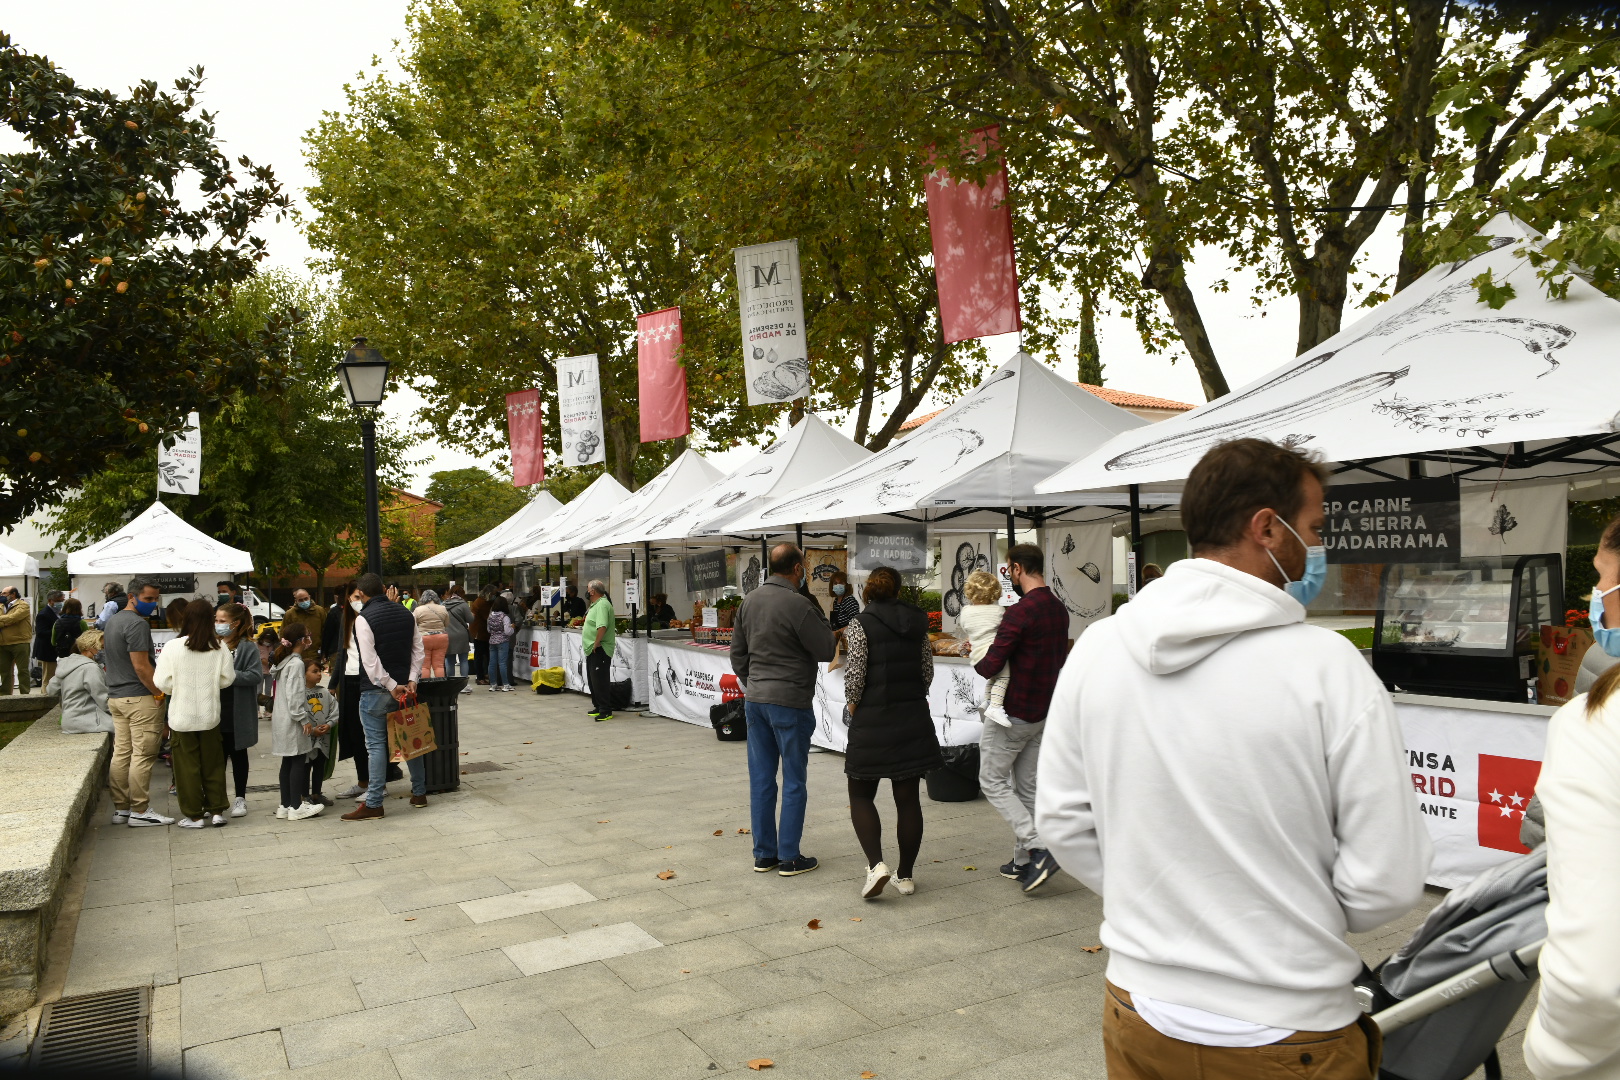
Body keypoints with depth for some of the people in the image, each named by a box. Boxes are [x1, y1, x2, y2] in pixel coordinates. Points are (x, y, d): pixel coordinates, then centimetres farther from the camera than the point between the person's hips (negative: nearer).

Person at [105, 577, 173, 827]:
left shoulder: (112, 621, 16)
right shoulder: (137, 624, -15)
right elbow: (141, 666, -20)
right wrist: (159, 692, -12)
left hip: (115, 696, 10)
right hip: (139, 698, -10)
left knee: (120, 753, 11)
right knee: (142, 755, -5)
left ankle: (121, 809, 16)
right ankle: (140, 811, -2)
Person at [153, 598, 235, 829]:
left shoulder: (173, 647, -13)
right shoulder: (219, 648, -7)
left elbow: (162, 682, -11)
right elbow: (227, 679, -2)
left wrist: (176, 688, 10)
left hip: (182, 717, -2)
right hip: (209, 715, 2)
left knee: (187, 766, 8)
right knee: (213, 764, 14)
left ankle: (194, 815, 13)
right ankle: (217, 810, 18)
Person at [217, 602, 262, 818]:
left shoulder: (248, 647, -9)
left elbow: (256, 676, -17)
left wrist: (230, 675, -24)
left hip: (238, 713, -4)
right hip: (215, 711, 4)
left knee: (238, 754, 8)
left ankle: (240, 798, 18)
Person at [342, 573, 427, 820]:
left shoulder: (364, 618, -12)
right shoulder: (406, 614, 7)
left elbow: (370, 660, -19)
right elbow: (418, 650, 6)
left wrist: (391, 686, -16)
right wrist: (411, 680, 0)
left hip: (375, 691, -6)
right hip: (404, 686, 6)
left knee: (376, 744, -2)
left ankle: (373, 804, 2)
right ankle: (419, 793, 22)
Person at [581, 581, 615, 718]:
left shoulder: (602, 605, -19)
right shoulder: (596, 604, 16)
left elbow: (602, 626, -31)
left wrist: (596, 644, -25)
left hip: (599, 650, -11)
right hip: (592, 650, 11)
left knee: (600, 681, -8)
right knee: (593, 680, 17)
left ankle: (606, 711, -5)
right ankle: (598, 707, 26)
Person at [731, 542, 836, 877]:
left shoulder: (749, 601, 6)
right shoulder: (798, 605, -17)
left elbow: (737, 653, 13)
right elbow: (826, 651, -9)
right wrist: (820, 616, 3)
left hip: (755, 701, 7)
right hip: (790, 703, -7)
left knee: (761, 780, 11)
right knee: (794, 782, 4)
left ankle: (763, 854, 19)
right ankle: (789, 858, 10)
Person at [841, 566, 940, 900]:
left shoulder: (860, 624, -9)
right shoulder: (916, 622, 5)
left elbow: (855, 674, -15)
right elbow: (927, 671, 7)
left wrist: (853, 705, 2)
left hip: (873, 721, -4)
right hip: (914, 720, 4)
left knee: (861, 796, 9)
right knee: (908, 798, 10)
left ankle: (876, 864, -7)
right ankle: (905, 875, 16)